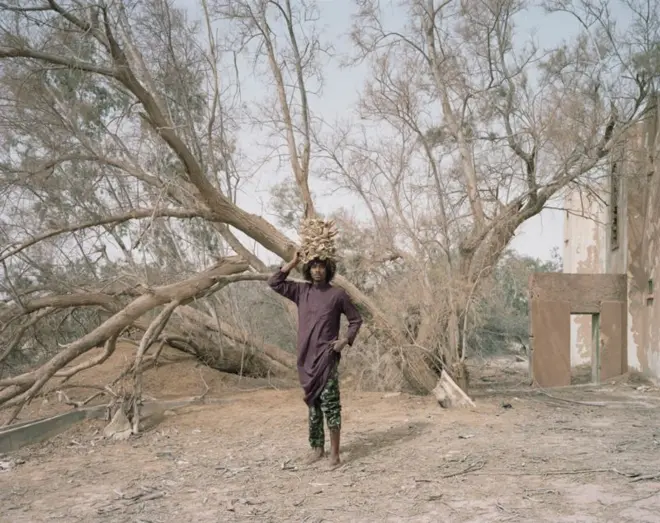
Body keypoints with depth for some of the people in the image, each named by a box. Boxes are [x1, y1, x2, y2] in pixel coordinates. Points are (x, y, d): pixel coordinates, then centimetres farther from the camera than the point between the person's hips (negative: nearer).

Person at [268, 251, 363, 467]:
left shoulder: (337, 294, -2)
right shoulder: (301, 290, 7)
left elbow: (356, 319, 6)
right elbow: (274, 283, 5)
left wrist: (345, 341, -8)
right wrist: (293, 262, 0)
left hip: (327, 356, -4)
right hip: (306, 357, 4)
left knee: (330, 403, -10)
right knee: (313, 404, 11)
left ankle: (335, 452, -6)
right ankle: (317, 448, 20)